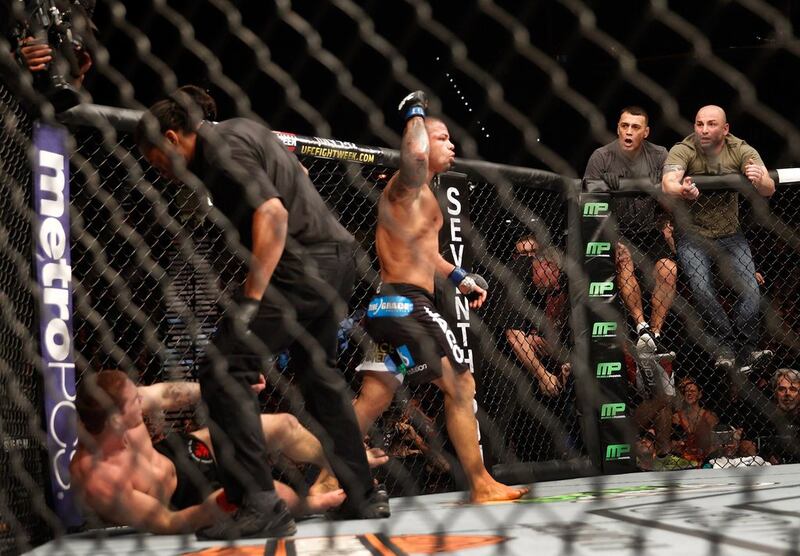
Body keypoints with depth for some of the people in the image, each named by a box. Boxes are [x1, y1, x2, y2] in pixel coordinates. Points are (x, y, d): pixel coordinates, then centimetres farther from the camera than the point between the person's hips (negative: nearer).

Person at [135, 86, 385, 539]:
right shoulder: (242, 129, 18)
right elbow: (295, 170, 34)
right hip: (336, 254, 10)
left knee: (224, 375, -11)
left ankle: (260, 506, -16)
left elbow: (272, 212, -24)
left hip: (301, 263, -10)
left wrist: (251, 300, -24)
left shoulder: (222, 149, -12)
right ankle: (364, 496, 27)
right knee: (320, 374, 22)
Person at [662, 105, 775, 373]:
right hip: (692, 235, -2)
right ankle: (727, 348, -8)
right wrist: (680, 190, -59)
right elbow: (667, 183, -34)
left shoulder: (741, 151, -8)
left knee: (751, 293, -12)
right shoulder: (683, 151, -14)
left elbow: (769, 190, -21)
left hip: (730, 234, 2)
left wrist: (760, 180, -46)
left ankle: (742, 354, -2)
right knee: (702, 292, -21)